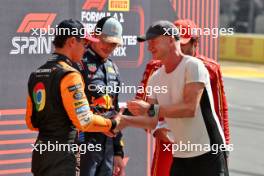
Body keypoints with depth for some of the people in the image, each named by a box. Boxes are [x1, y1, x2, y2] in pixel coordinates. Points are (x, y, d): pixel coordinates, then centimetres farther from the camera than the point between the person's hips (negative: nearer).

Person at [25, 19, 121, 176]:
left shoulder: (36, 75, 11)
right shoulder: (69, 74, -14)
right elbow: (84, 121, -17)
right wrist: (112, 124, -1)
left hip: (40, 152, 8)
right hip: (62, 155, -8)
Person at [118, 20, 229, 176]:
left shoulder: (193, 66, -13)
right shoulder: (156, 78, 8)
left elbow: (189, 108, -24)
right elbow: (152, 121, 8)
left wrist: (151, 109, -28)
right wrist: (126, 120, -9)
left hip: (208, 153, -7)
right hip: (180, 156, 7)